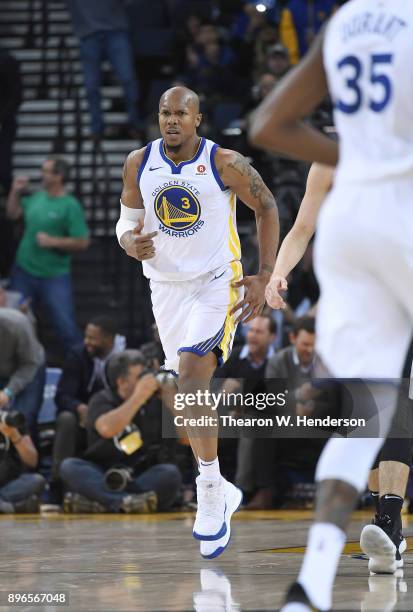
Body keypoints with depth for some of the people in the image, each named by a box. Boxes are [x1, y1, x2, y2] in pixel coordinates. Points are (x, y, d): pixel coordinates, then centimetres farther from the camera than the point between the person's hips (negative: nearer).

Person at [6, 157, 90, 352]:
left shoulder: (70, 206, -14)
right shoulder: (37, 198, 6)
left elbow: (82, 242, -17)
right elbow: (13, 213, 19)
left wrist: (53, 241, -22)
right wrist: (16, 191, 5)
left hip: (54, 277, -6)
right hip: (24, 272, 6)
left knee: (66, 327, -6)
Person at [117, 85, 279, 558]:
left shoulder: (225, 163, -12)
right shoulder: (139, 163, -1)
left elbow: (267, 207, -1)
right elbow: (126, 219, 8)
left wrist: (265, 278, -5)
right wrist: (130, 241, -17)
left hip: (217, 284, -5)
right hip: (166, 285, 5)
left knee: (191, 377, -23)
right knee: (191, 391, 11)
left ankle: (210, 494, -16)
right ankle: (221, 493, 27)